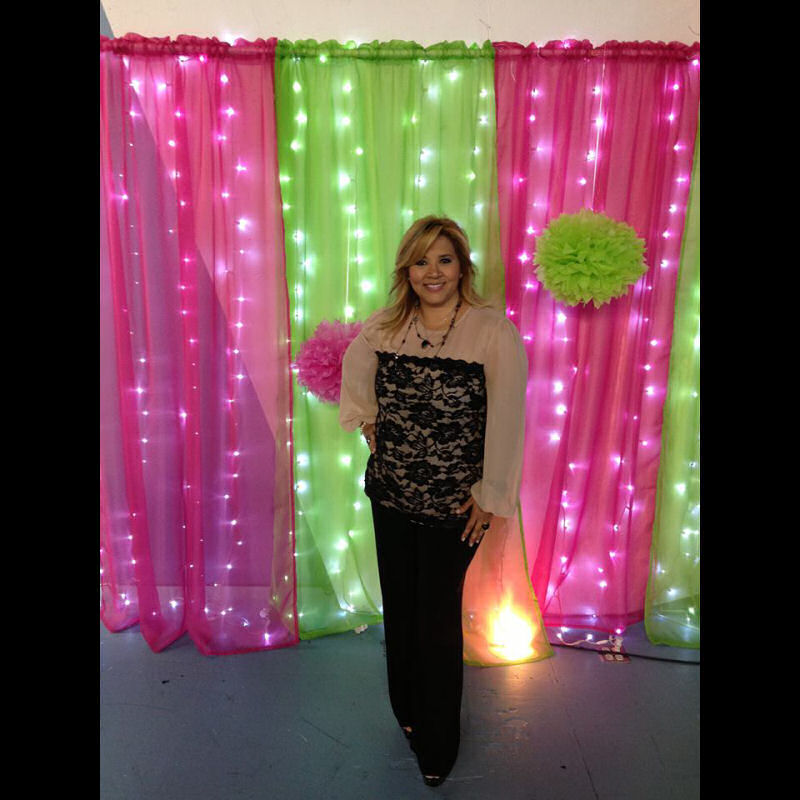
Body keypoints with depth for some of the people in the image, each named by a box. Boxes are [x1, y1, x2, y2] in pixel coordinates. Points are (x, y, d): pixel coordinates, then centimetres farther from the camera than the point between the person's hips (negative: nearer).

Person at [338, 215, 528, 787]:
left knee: (438, 620, 9)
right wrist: (367, 419, 11)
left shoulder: (494, 331, -15)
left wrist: (491, 497, -12)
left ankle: (438, 743, 34)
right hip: (390, 494, 4)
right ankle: (407, 711, 45)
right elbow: (355, 368, 20)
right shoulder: (386, 326, -1)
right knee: (399, 608, 18)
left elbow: (506, 422, -15)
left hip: (454, 506, -4)